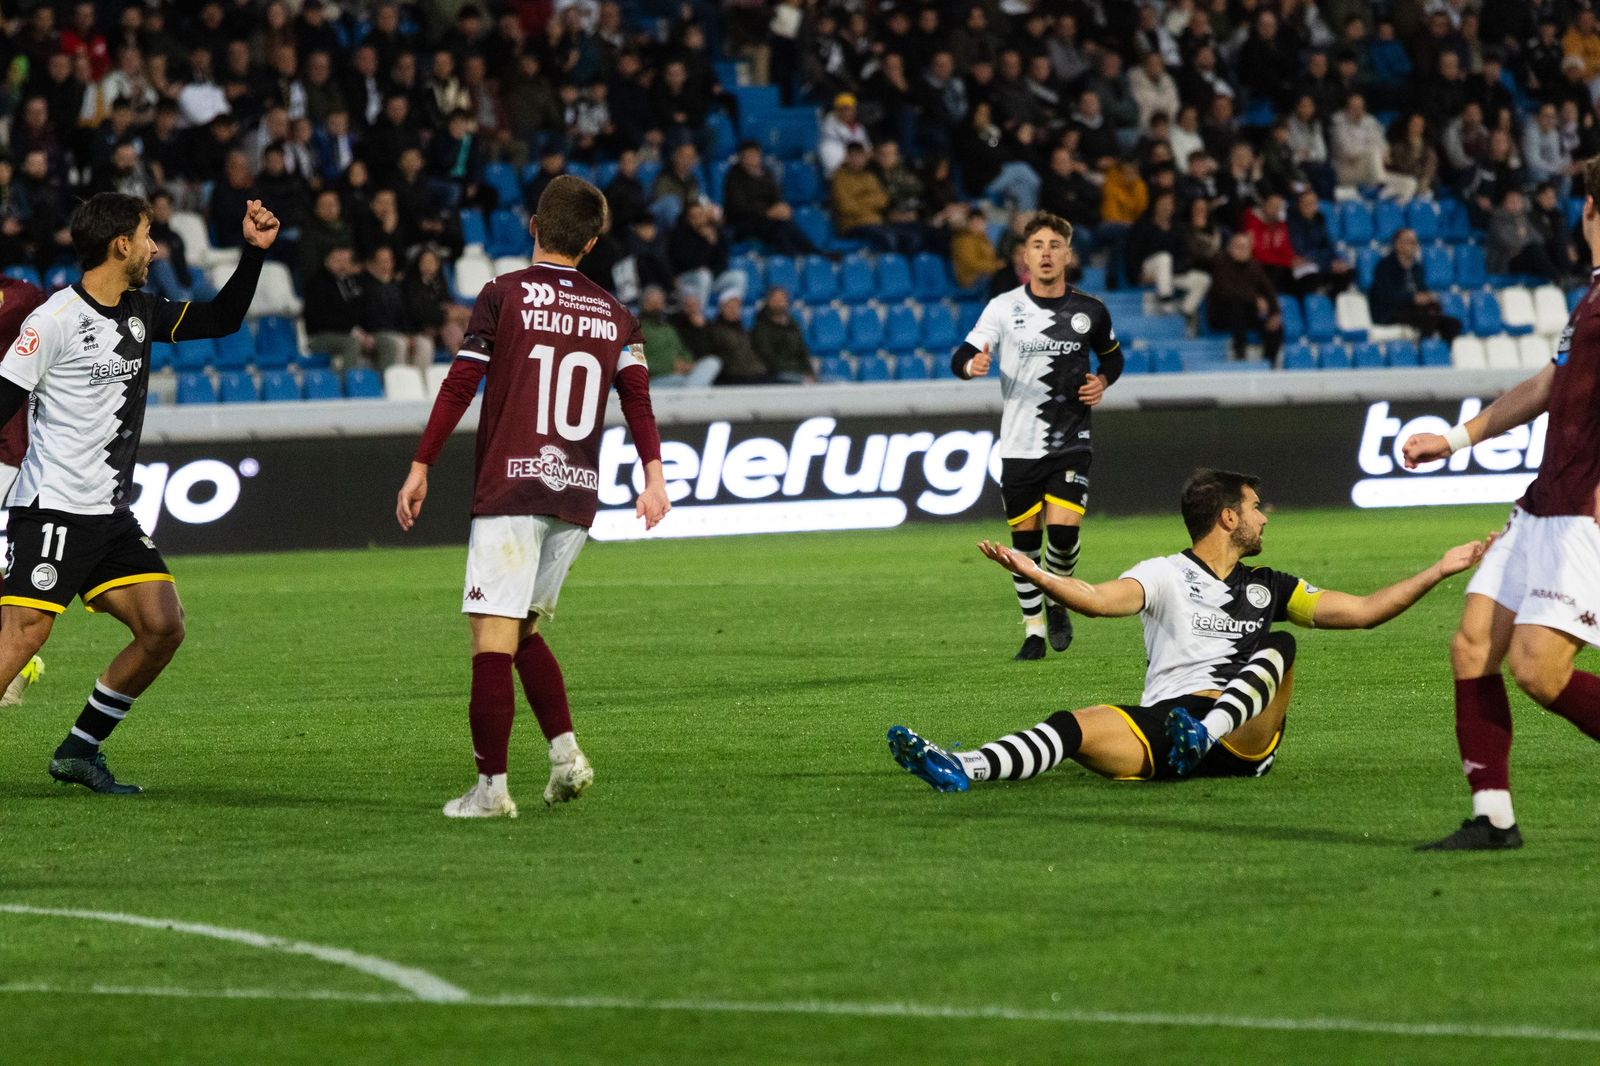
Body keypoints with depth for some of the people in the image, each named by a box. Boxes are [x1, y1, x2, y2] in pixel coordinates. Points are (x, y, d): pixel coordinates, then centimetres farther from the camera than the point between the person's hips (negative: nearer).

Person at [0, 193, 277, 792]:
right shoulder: (55, 320, -12)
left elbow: (221, 320, 21)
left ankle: (79, 751, 10)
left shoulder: (139, 314, 11)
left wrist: (254, 250, 12)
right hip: (53, 511, -8)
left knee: (163, 627, -1)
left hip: (112, 516, 8)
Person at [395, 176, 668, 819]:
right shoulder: (613, 314, 13)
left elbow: (459, 386, -2)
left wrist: (421, 467, 3)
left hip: (510, 490, -5)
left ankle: (491, 786, -13)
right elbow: (638, 397, 3)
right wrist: (654, 476, -4)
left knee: (492, 633, -7)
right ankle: (565, 752, 6)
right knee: (523, 630, 20)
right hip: (577, 498, 5)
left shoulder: (504, 295, 1)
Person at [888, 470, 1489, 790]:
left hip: (1245, 738, 2)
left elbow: (1360, 611, 26)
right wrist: (1035, 576, -26)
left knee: (1278, 643, -22)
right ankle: (961, 771, -51)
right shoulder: (1165, 576, 11)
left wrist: (1438, 572, 21)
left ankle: (1204, 734, -46)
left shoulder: (1268, 587, 24)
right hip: (1163, 721, -2)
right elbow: (1101, 599, -7)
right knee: (1077, 726, -29)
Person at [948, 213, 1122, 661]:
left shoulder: (1090, 311, 1)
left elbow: (1112, 356, 19)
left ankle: (1059, 602, 13)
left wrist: (1103, 381, -3)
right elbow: (961, 358, -9)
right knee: (1025, 537, 5)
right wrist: (972, 364, -33)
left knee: (1063, 529, -16)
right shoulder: (1004, 308, -4)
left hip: (1071, 443, 0)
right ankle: (1034, 629, 22)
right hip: (1019, 445, 0)